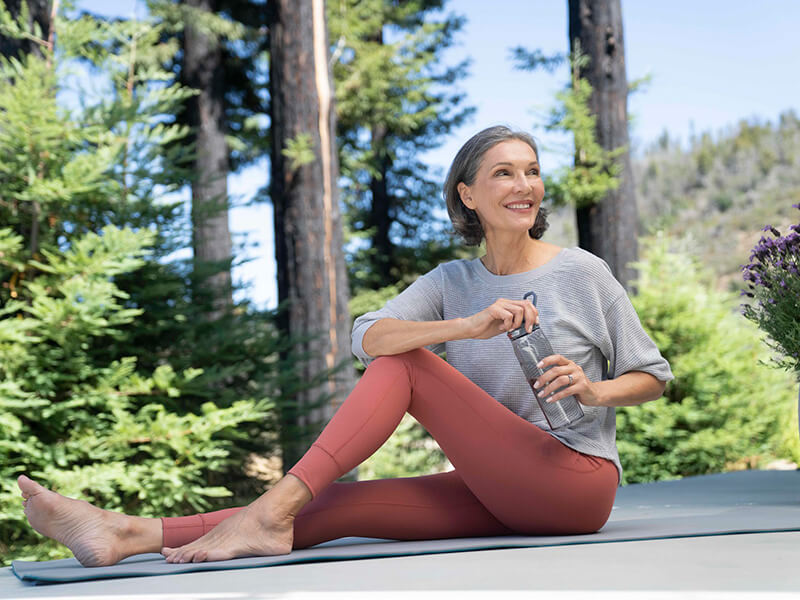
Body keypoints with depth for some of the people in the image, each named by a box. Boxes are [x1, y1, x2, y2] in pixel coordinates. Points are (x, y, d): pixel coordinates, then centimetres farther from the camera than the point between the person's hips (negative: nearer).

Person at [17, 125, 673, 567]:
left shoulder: (583, 272, 1)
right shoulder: (452, 282, 9)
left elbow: (652, 375, 9)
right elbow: (367, 336, -11)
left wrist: (592, 390, -13)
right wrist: (471, 325, -27)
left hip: (577, 479, -4)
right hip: (497, 496, 4)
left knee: (406, 366, -18)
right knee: (338, 504, -15)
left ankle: (271, 512, -25)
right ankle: (127, 534, -23)